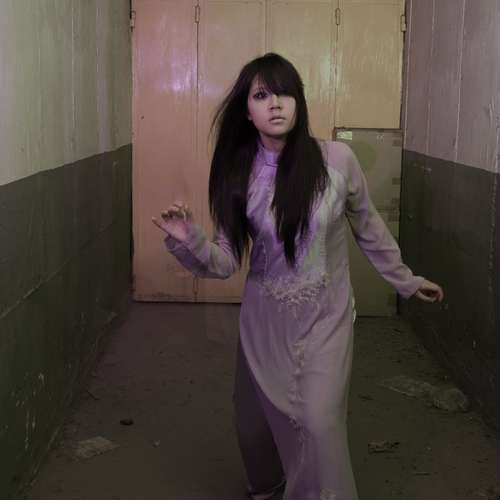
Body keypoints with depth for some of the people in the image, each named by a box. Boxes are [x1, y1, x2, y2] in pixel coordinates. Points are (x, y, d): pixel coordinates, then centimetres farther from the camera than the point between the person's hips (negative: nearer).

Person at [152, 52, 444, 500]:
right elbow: (225, 263, -9)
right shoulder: (239, 174, -8)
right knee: (257, 417, 15)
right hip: (264, 318, 2)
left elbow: (368, 227, 2)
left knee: (319, 421, -11)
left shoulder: (337, 159, -14)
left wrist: (405, 280, 11)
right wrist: (189, 242, -29)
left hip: (325, 316, -2)